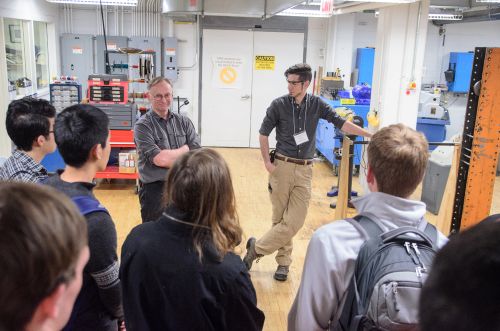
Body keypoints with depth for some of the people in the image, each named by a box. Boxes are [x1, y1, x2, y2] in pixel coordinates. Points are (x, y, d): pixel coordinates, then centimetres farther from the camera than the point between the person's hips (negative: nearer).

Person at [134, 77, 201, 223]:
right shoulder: (142, 126, -9)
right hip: (155, 190, -4)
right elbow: (159, 159, -20)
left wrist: (171, 160, -16)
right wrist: (185, 149, -7)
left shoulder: (184, 122, 5)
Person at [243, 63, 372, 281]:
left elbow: (340, 123, 3)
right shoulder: (278, 105, -3)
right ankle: (284, 261, 23)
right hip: (282, 166, -1)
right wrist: (267, 162, -4)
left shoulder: (317, 105, 2)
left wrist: (370, 134, -2)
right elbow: (263, 133, 3)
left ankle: (257, 248, 11)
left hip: (304, 169, 2)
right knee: (280, 219, 6)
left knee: (294, 221, -5)